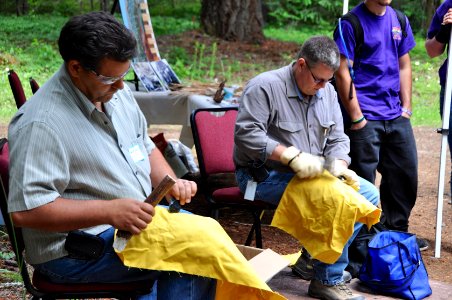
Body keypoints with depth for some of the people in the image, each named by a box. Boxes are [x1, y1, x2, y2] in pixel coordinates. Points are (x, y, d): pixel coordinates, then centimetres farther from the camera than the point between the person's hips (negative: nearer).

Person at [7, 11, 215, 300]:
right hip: (75, 249, -8)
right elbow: (25, 210, -27)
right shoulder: (42, 123, -22)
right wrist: (110, 211, -30)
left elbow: (146, 148, 19)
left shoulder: (116, 92, 5)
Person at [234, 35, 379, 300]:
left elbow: (337, 138, 10)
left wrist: (339, 166, -13)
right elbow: (246, 133, -25)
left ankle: (315, 258, 0)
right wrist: (291, 155, -34)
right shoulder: (265, 86, -15)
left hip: (311, 174, 8)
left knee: (368, 193, -3)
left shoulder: (327, 92, 9)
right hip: (265, 176, -8)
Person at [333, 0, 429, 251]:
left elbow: (404, 65, 16)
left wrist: (406, 106, 9)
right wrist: (356, 117, -14)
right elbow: (342, 73, -12)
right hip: (365, 118, -7)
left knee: (405, 172, 13)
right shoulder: (351, 23, -8)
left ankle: (397, 230, 28)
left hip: (396, 116, 7)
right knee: (363, 180, 1)